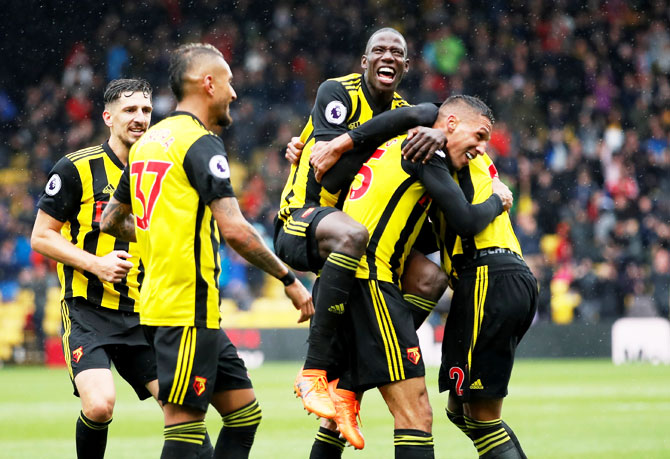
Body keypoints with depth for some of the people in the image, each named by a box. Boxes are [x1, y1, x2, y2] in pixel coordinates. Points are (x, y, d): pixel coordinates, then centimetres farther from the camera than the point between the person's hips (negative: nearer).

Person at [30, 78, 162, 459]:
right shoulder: (77, 168, -5)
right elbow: (41, 237, -4)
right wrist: (95, 263, -16)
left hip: (142, 313, 5)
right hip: (88, 311, -5)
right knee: (100, 405, -23)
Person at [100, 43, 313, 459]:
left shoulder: (149, 142, 15)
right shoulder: (201, 143, -12)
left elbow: (111, 220, 23)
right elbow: (235, 230, -19)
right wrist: (289, 279, -11)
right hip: (188, 309, -9)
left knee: (245, 413, 11)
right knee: (185, 424, -9)